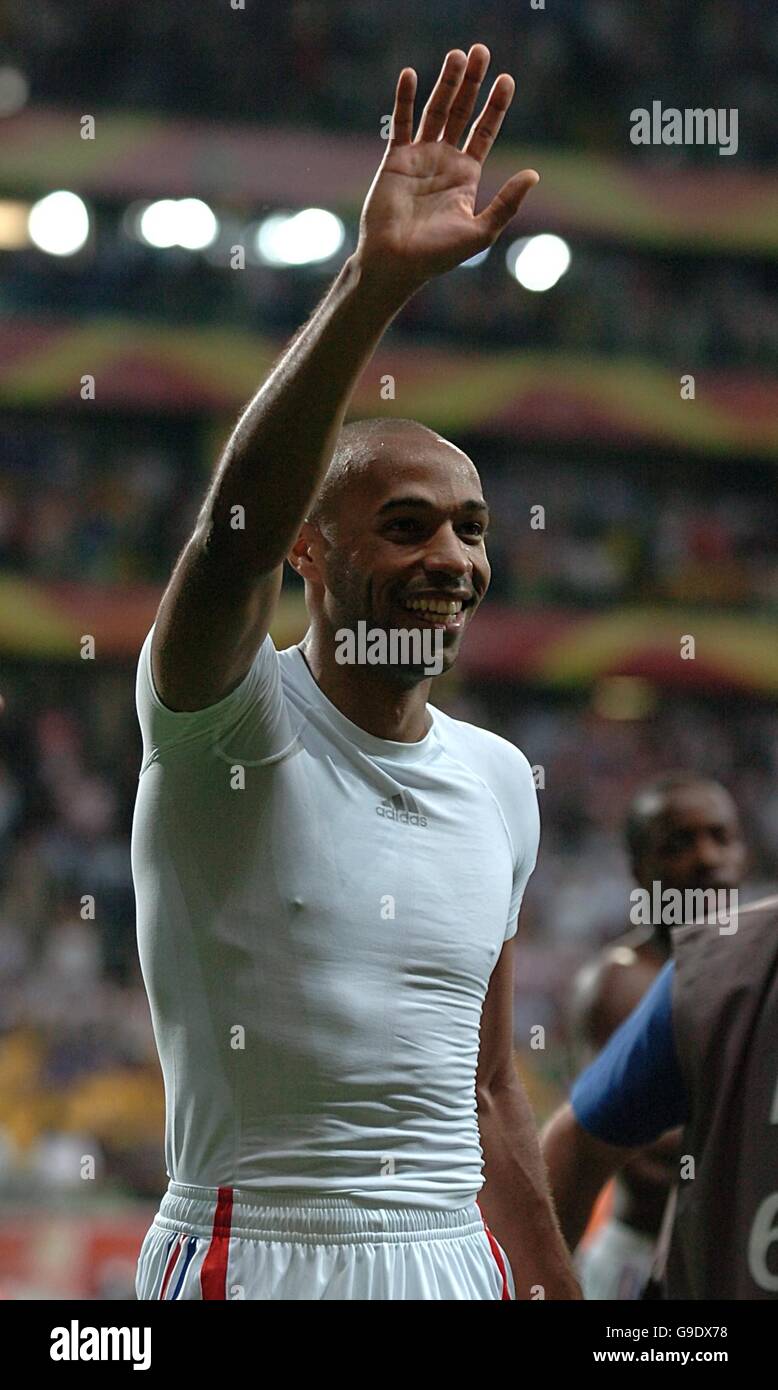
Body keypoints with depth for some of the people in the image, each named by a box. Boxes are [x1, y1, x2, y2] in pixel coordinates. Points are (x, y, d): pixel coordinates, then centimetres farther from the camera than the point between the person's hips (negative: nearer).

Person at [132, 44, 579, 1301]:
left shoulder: (499, 779, 12)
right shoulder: (232, 725, -6)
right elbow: (234, 527, -27)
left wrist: (559, 1292, 16)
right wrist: (374, 284, -37)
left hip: (454, 1259, 5)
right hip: (254, 1254, -5)